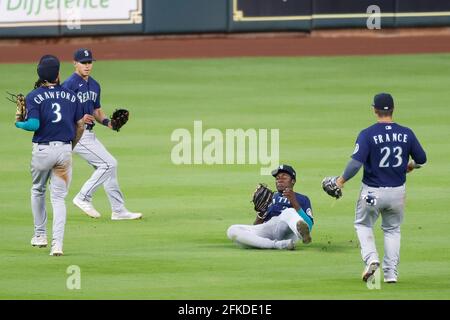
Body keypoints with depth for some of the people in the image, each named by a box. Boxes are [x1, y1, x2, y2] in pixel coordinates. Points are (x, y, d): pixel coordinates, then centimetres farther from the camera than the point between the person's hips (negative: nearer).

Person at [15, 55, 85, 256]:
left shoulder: (34, 96, -6)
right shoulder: (71, 96, 6)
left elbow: (34, 124, -17)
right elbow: (80, 126, 9)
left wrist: (18, 124, 4)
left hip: (42, 149, -2)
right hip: (65, 149, 2)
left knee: (38, 190, 23)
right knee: (58, 198, 3)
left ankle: (40, 235, 27)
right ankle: (57, 243, -11)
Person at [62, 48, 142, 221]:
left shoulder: (94, 85, 14)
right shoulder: (69, 84, -12)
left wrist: (106, 121, 3)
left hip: (89, 134, 9)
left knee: (108, 167, 11)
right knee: (109, 164, -13)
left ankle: (119, 210, 17)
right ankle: (84, 198, -6)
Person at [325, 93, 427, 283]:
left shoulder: (368, 134, -16)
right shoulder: (406, 134, -5)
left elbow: (356, 162, -23)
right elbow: (421, 159, 5)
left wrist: (342, 180, -8)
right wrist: (410, 166, 27)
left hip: (372, 192, -3)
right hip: (397, 192, 3)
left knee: (363, 225, 21)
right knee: (392, 230, 22)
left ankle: (371, 259, -3)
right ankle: (391, 273, 14)